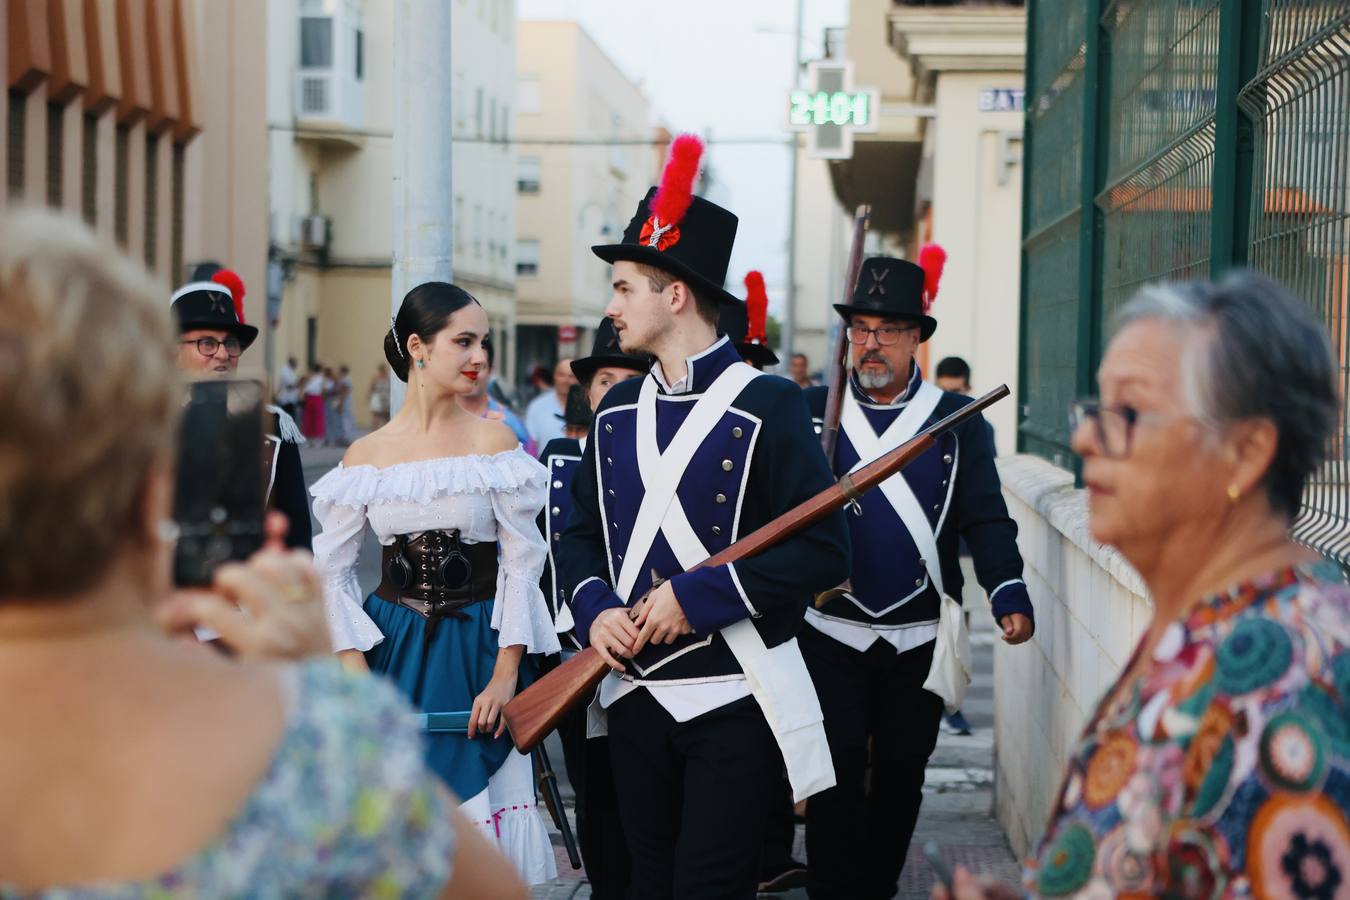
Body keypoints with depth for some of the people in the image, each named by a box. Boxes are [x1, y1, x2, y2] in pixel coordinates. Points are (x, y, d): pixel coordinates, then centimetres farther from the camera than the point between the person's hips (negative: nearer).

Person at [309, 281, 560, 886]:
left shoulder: (495, 441, -1)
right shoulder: (365, 456, 3)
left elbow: (522, 563, -3)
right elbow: (333, 572, 5)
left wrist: (505, 677, -10)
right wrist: (358, 677, -6)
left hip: (478, 651, -1)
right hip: (392, 653, 1)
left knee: (482, 813, -3)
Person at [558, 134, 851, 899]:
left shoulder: (769, 406, -10)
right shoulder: (618, 412, 9)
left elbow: (823, 550, -15)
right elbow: (582, 534, 15)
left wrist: (696, 596, -19)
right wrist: (597, 610, -6)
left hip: (736, 700, -6)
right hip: (637, 693, 6)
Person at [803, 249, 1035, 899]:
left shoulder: (957, 420, 3)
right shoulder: (812, 410, 3)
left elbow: (985, 517, -2)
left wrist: (1009, 593, -17)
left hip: (919, 639, 1)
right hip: (832, 632, -1)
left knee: (900, 775, 11)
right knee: (836, 773, -3)